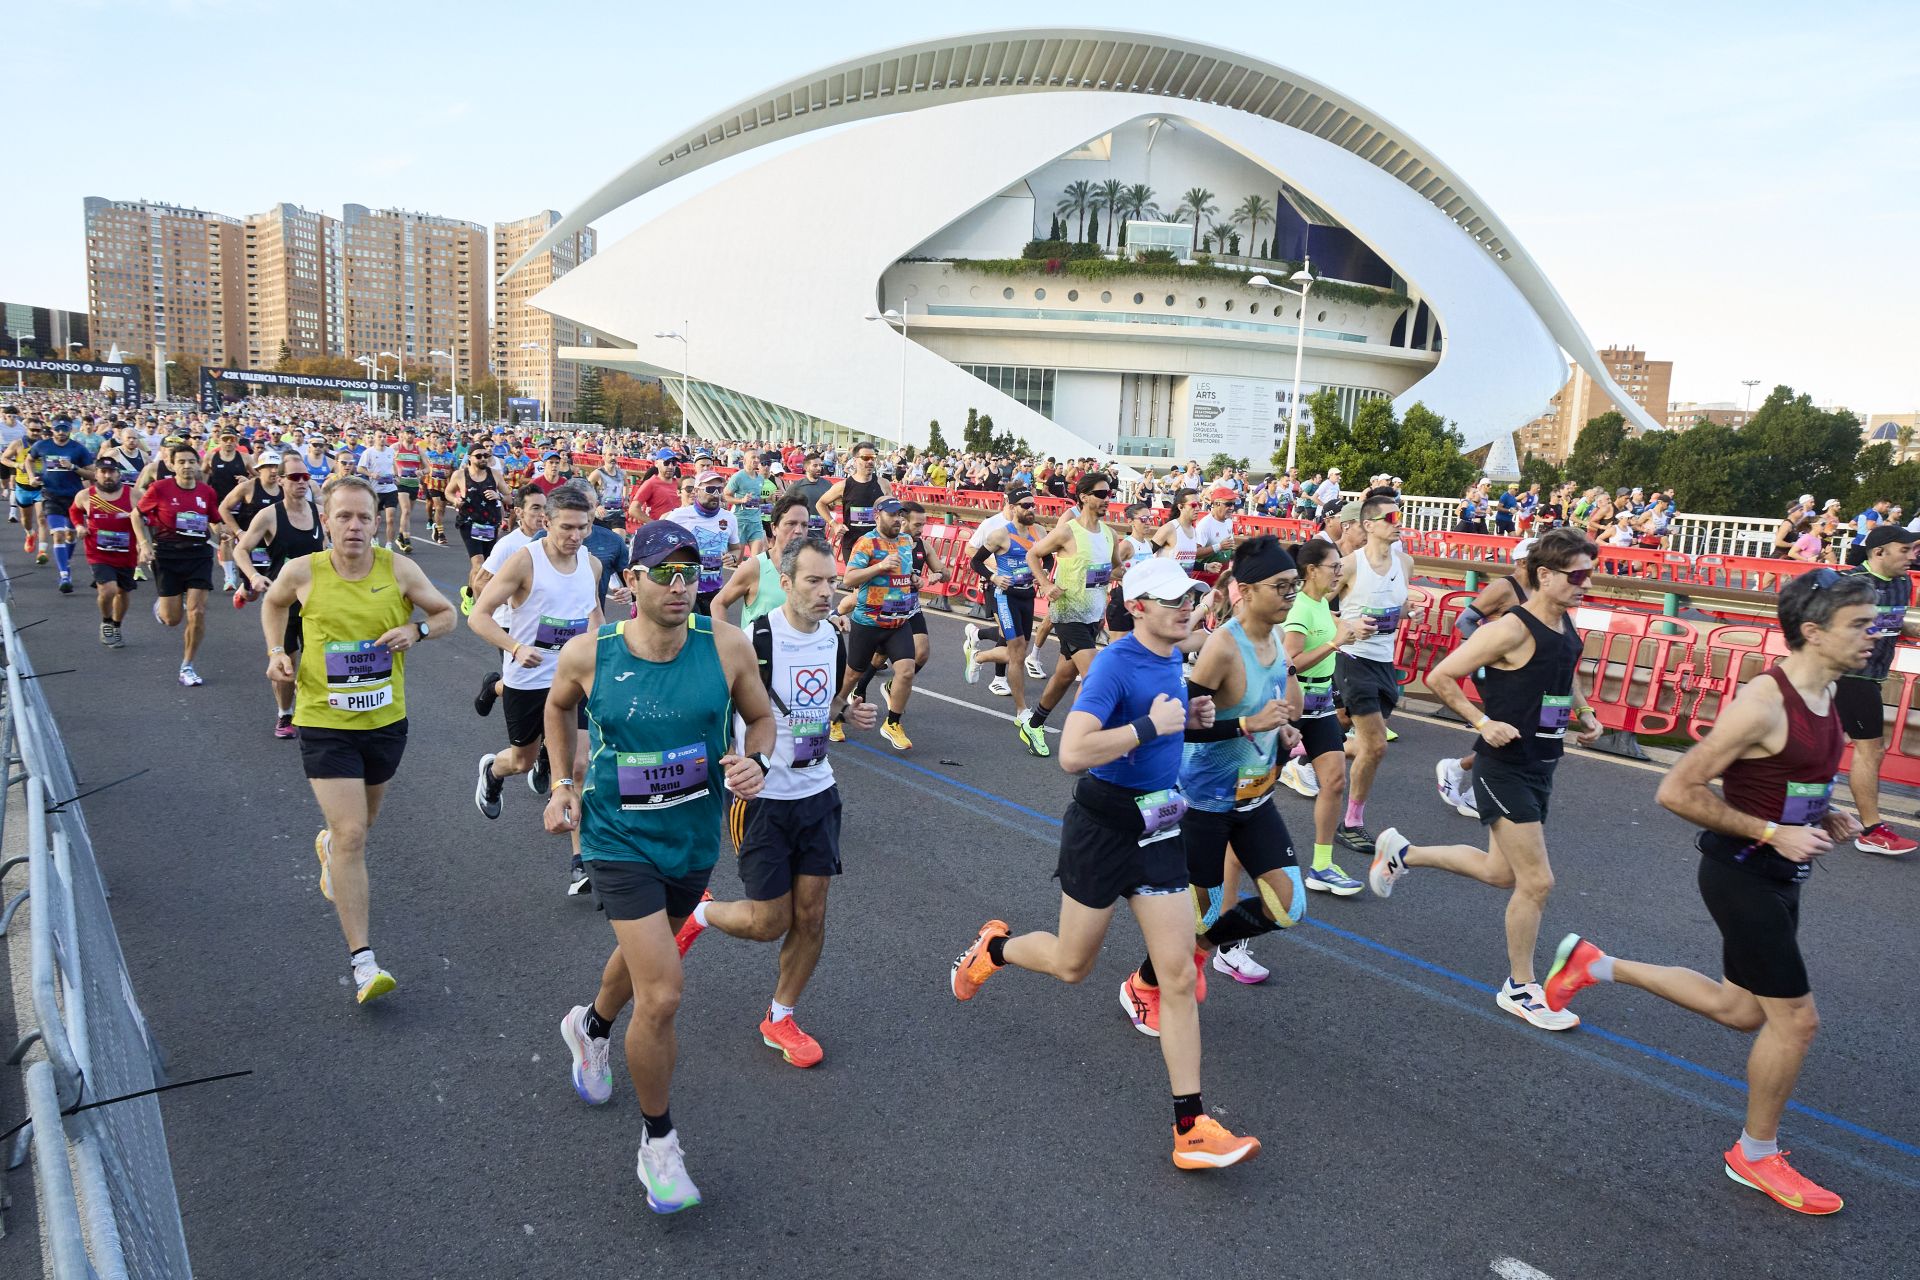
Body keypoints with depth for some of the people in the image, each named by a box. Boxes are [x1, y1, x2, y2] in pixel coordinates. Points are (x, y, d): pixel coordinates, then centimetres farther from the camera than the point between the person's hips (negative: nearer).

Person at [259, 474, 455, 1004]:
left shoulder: (399, 569, -8)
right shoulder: (302, 571, -9)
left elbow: (447, 614, 5)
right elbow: (273, 603, 14)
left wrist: (417, 629, -16)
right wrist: (277, 650, -2)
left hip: (386, 719, 3)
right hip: (325, 723, -3)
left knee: (362, 823, 24)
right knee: (353, 837, -11)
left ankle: (328, 843, 64)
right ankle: (363, 962, -6)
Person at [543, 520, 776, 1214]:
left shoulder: (727, 647, -16)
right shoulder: (588, 653, -15)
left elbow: (760, 717, 1)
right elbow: (558, 707, 8)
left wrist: (756, 762, -19)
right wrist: (563, 783, 4)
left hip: (695, 839, 3)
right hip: (620, 839, -3)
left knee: (643, 955, 29)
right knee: (661, 995, -12)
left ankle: (591, 1026, 64)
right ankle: (658, 1142, 12)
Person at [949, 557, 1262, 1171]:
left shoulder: (1173, 658, 4)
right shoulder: (1116, 664, -21)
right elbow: (1072, 753, -31)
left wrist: (1190, 718, 5)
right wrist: (1151, 724, -28)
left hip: (1159, 829, 6)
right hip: (1103, 827, -6)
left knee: (1179, 975, 0)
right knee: (1071, 965, 12)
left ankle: (1192, 1129, 7)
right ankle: (993, 947, 45)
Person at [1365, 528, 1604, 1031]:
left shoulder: (1568, 627, 6)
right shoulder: (1512, 630, -20)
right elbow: (1439, 678, -18)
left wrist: (1584, 713, 10)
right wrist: (1483, 722, -21)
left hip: (1540, 767, 9)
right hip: (1505, 769, -9)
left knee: (1501, 872, 19)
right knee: (1537, 881, -4)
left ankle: (1401, 853, 38)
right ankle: (1520, 990, 15)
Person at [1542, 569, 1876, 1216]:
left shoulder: (1826, 691, 4)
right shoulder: (1761, 704, -24)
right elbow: (1677, 791, -23)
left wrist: (1822, 816, 3)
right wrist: (1773, 833, -23)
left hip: (1779, 878, 9)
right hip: (1743, 875, -9)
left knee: (1741, 1009, 19)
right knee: (1795, 1018, 0)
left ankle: (1594, 964, 29)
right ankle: (1756, 1155, 22)